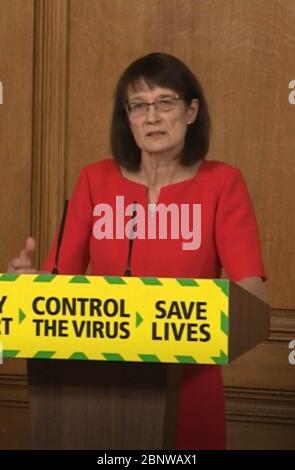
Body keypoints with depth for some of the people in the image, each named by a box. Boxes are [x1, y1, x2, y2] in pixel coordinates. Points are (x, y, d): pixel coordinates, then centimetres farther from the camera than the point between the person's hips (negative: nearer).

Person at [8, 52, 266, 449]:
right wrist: (31, 280, -24)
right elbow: (61, 276, -2)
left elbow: (251, 288, -12)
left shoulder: (222, 183, -3)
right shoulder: (95, 180, 3)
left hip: (187, 383, -1)